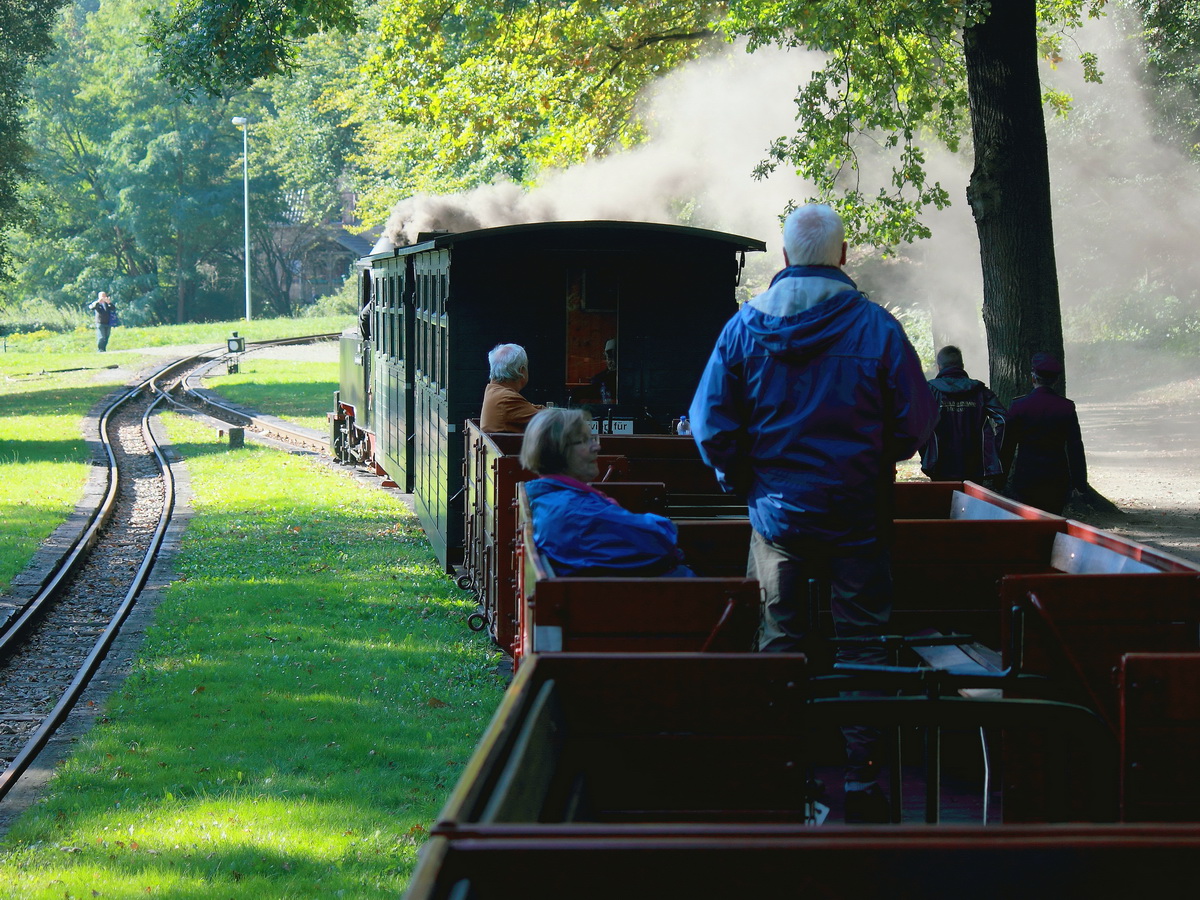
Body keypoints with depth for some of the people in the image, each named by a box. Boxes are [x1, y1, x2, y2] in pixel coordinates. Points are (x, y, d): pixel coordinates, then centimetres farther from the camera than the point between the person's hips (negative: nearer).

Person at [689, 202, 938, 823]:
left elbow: (710, 423, -3)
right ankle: (862, 781, 1)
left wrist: (743, 480, 12)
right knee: (861, 640, 3)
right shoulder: (875, 326, -8)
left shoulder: (746, 325, -2)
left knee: (779, 641, 10)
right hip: (857, 514, -2)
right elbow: (916, 421, -6)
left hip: (775, 510, 2)